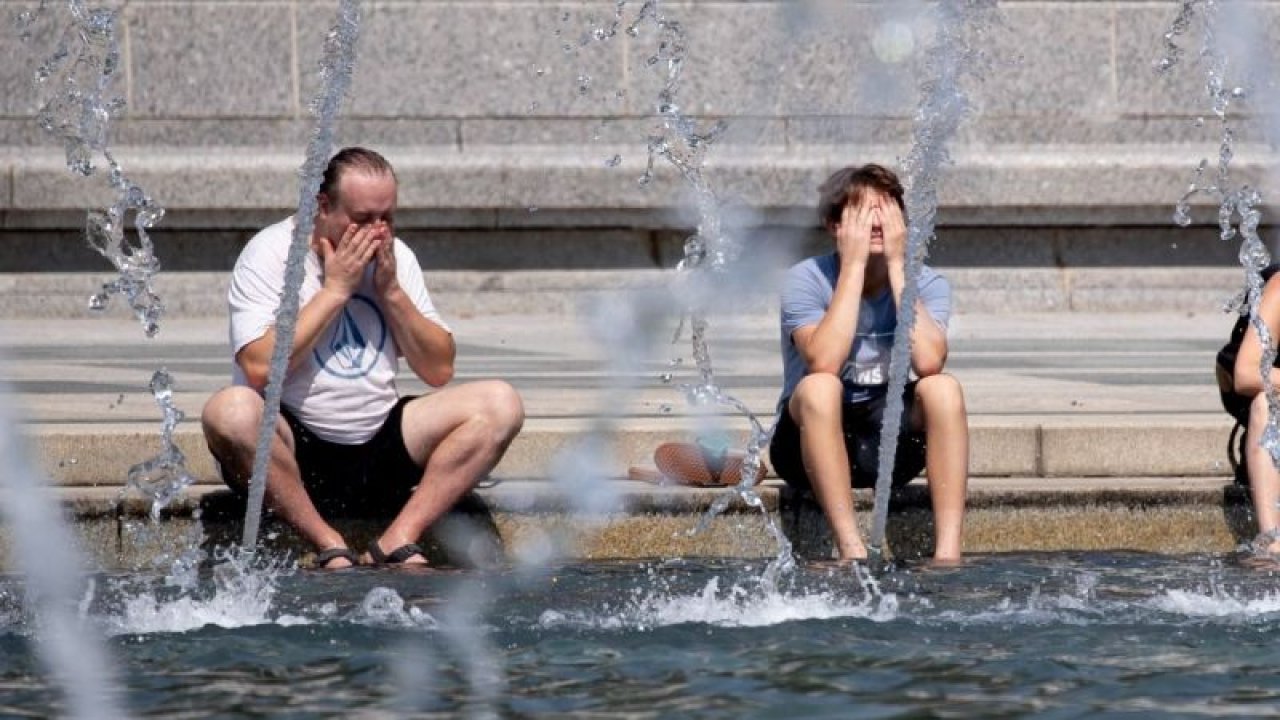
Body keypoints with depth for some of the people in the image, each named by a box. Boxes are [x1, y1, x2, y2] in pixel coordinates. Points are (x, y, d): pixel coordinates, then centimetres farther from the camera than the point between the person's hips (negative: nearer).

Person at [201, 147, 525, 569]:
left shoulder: (395, 257, 10)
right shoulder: (270, 253, -6)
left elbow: (439, 371, 7)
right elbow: (260, 368, -20)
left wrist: (391, 291, -5)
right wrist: (335, 289, -14)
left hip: (379, 446, 5)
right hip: (293, 450, -5)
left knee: (500, 404, -12)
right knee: (230, 411, -37)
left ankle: (398, 540, -20)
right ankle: (330, 547, -25)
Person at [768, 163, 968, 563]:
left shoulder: (928, 284, -3)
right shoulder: (806, 279, -10)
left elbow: (928, 362, -24)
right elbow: (824, 363, -29)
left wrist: (896, 265, -19)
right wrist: (853, 264, -23)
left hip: (887, 445, 2)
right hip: (812, 439, -2)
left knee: (943, 388, -26)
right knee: (818, 388, -34)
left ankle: (948, 551, -33)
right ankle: (851, 549, -39)